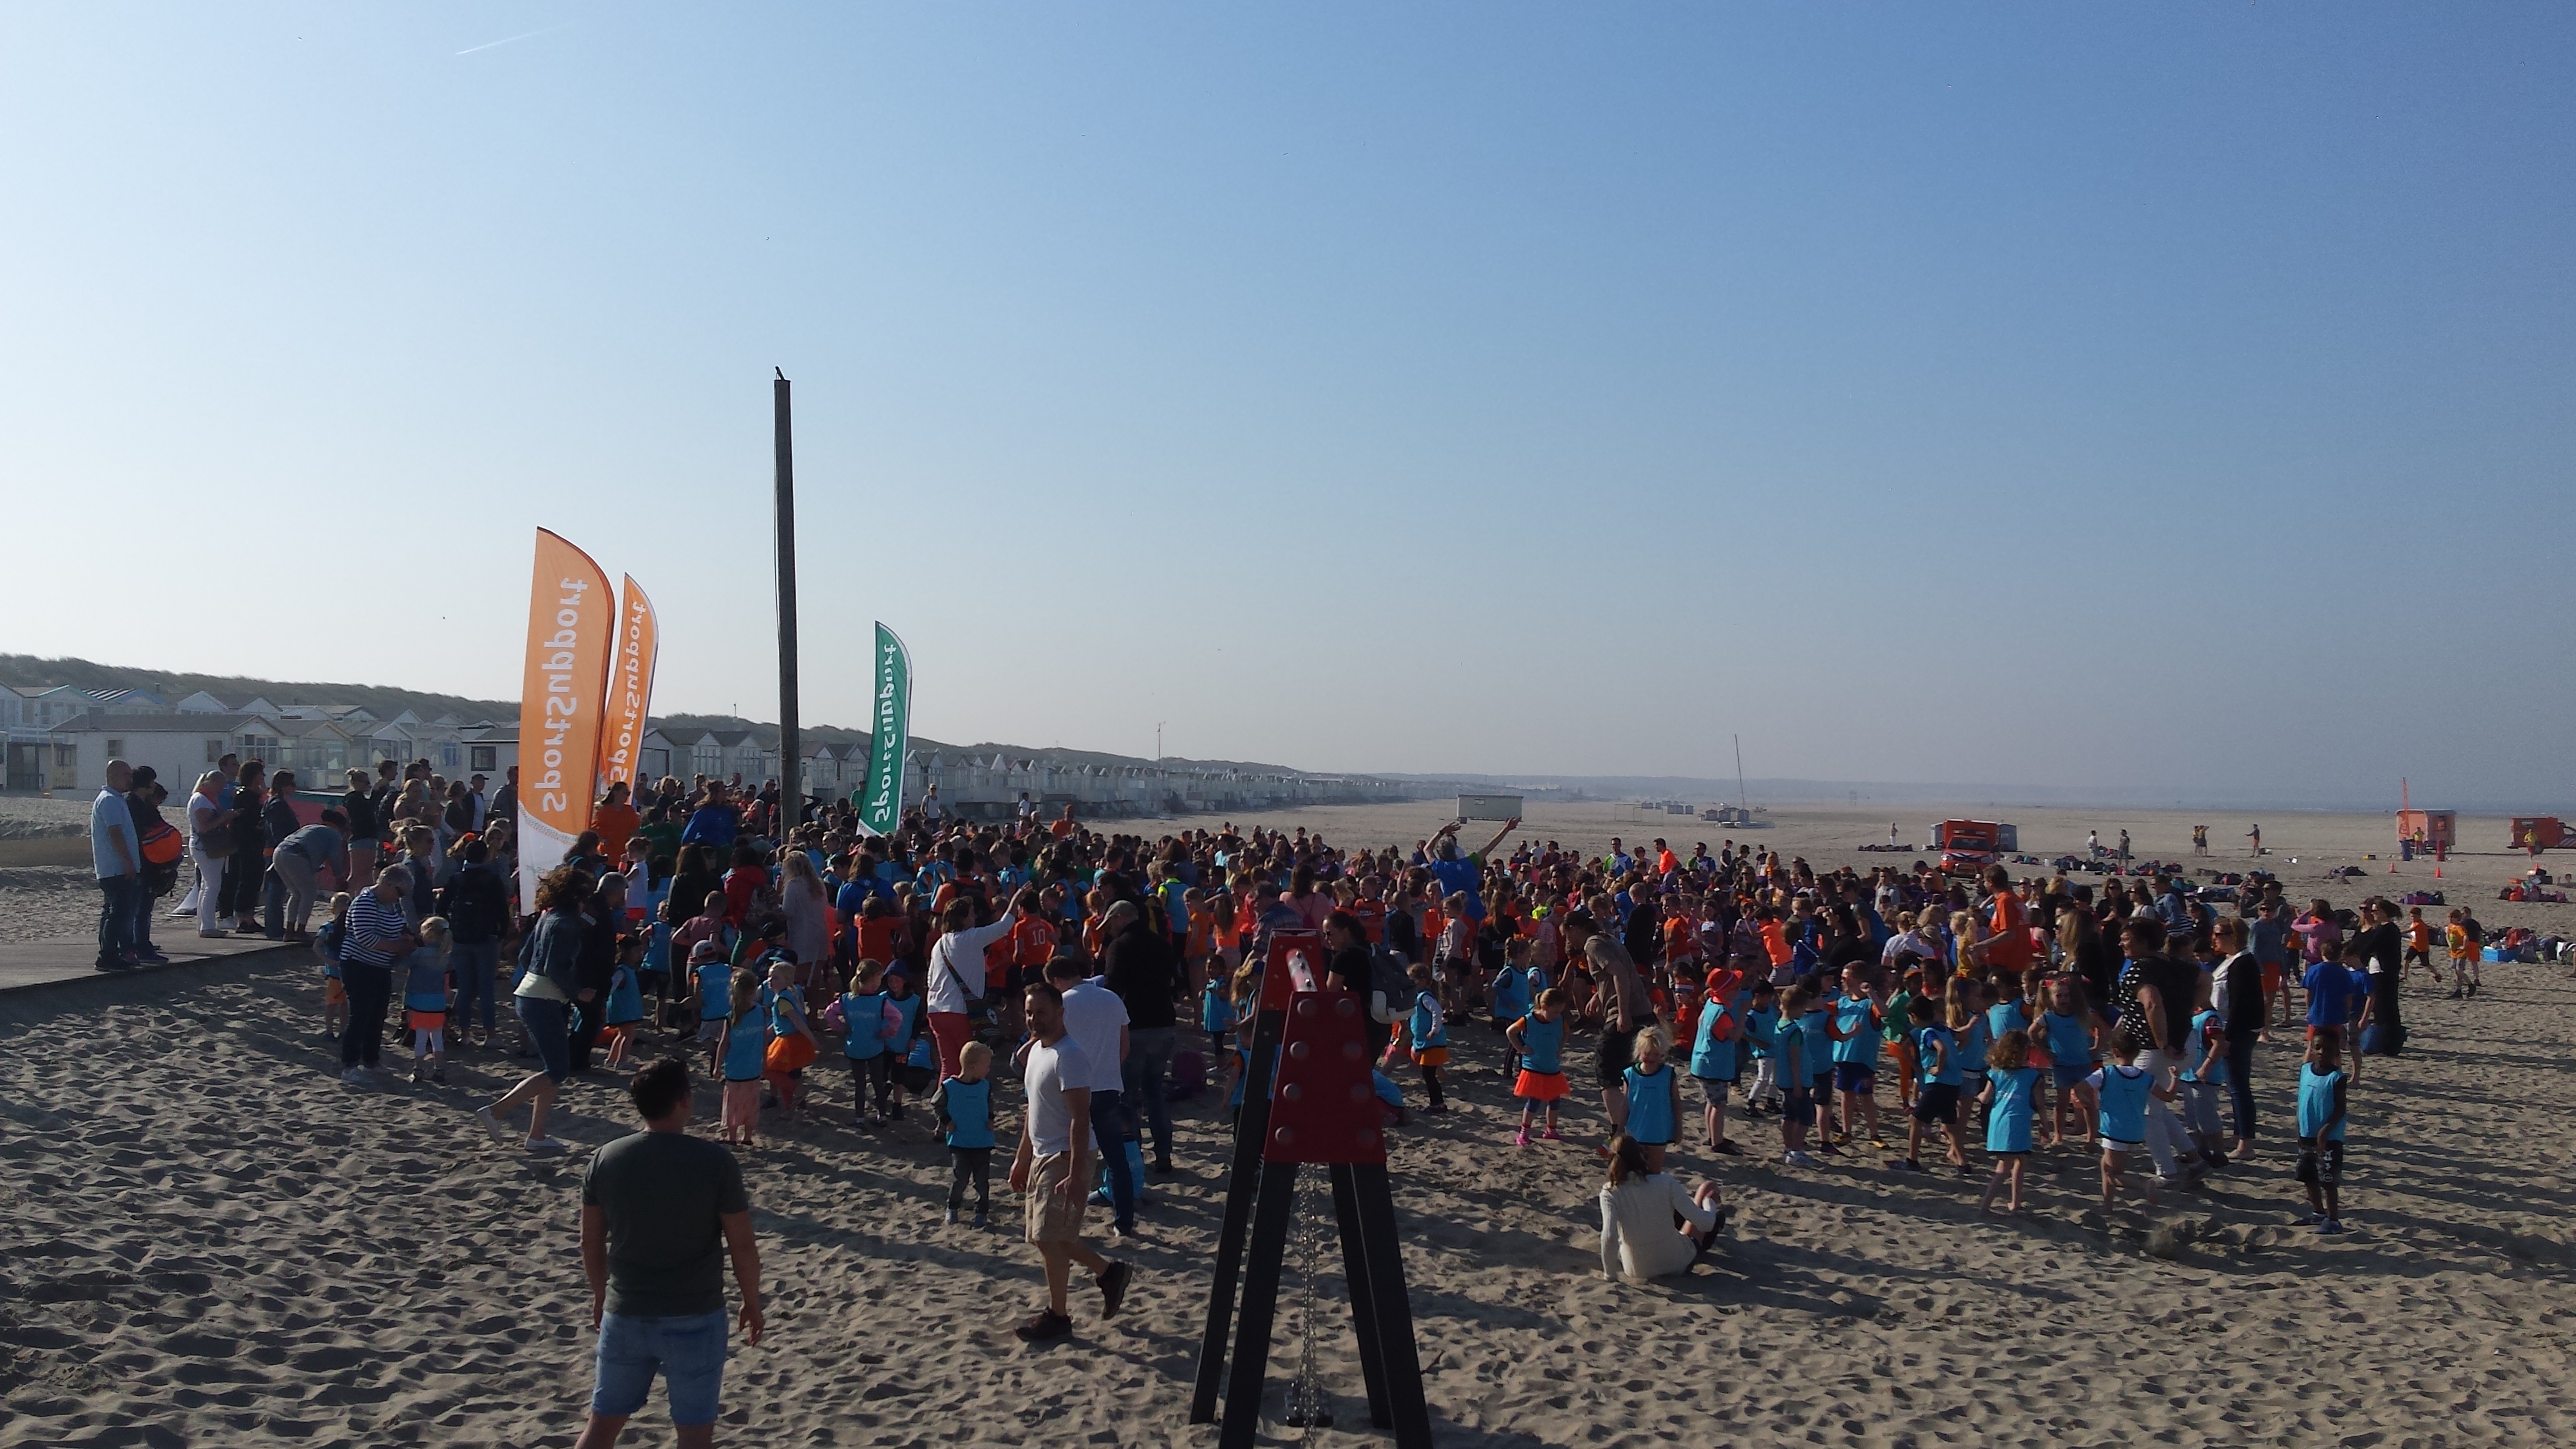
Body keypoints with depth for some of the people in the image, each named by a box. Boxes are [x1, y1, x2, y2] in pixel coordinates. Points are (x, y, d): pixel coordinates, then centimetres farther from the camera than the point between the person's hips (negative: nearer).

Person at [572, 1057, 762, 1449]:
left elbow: (591, 1243, 6)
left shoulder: (605, 1159, -4)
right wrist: (752, 1303, 6)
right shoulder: (716, 1161, -14)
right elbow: (742, 1246, -10)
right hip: (694, 1319, -3)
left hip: (625, 1315, 4)